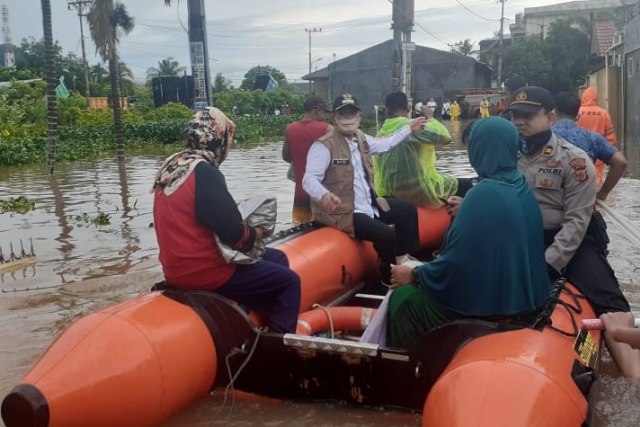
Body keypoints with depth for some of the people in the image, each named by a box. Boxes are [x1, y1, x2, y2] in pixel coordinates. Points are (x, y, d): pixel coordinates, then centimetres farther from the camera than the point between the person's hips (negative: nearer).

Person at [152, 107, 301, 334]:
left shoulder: (173, 165, 7)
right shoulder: (204, 173, -21)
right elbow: (234, 234, -22)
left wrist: (246, 228, 8)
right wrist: (258, 233, -1)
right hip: (202, 270, -9)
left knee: (277, 258, 19)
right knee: (289, 281, 0)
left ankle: (273, 327, 25)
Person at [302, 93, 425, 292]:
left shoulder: (361, 138, 8)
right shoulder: (323, 146, -17)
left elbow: (384, 144, 29)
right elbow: (309, 180, -25)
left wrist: (409, 128, 34)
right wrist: (324, 196, -46)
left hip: (369, 204, 10)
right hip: (343, 212, -10)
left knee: (407, 211, 17)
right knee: (386, 235, -25)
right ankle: (388, 283, -1)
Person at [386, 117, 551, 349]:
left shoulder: (483, 194, -23)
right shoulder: (523, 188, 2)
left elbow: (456, 262, -22)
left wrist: (413, 274, -8)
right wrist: (464, 212, 23)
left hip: (489, 303, -9)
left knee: (403, 298, 2)